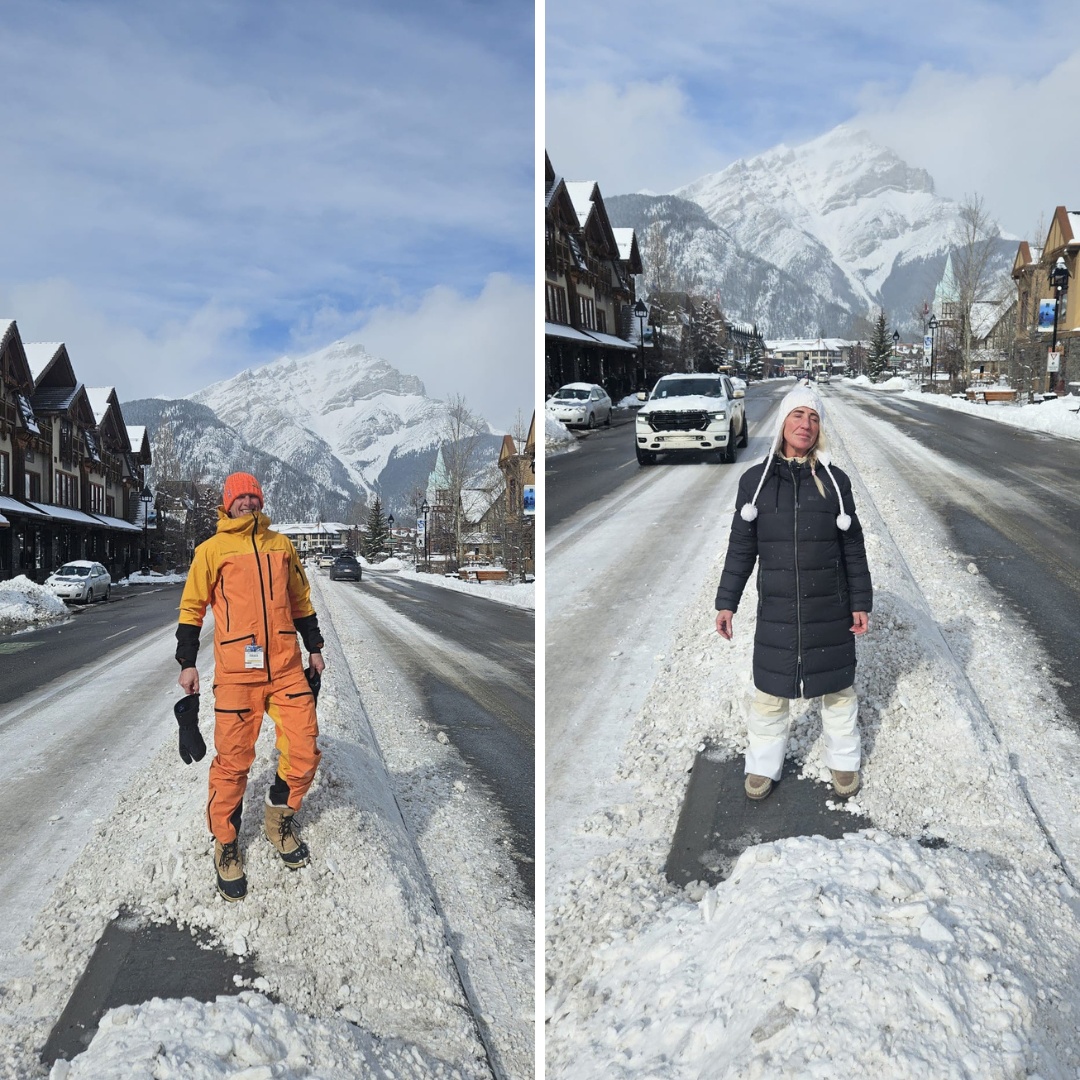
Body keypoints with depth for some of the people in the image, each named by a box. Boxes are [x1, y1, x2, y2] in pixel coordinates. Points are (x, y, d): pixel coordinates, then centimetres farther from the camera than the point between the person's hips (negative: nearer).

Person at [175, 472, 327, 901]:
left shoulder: (281, 545, 15)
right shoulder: (212, 549, 5)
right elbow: (192, 607, 9)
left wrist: (314, 648, 24)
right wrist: (187, 663, 5)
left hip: (287, 666, 3)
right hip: (237, 670, -3)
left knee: (303, 752, 0)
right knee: (233, 760, -1)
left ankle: (280, 817, 26)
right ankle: (226, 844, 18)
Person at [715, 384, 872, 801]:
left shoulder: (835, 481, -3)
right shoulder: (755, 480, -3)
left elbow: (853, 547, 3)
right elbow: (741, 547, 2)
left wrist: (861, 602, 2)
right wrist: (726, 602, 1)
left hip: (830, 609, 0)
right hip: (776, 609, 0)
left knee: (837, 687, 14)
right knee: (770, 689, 10)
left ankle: (843, 759, 35)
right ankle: (764, 763, 30)